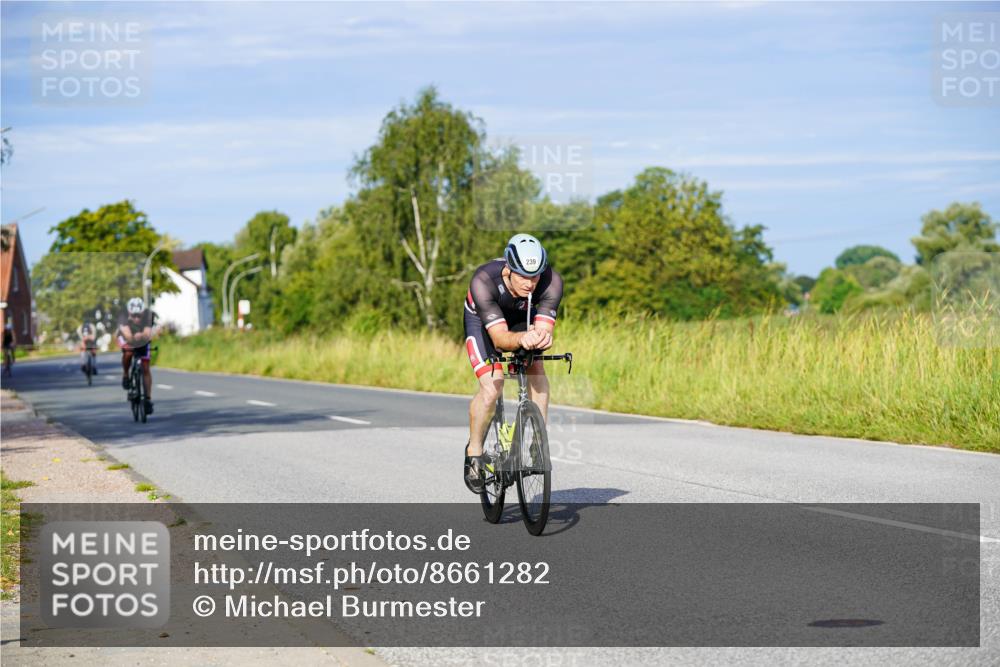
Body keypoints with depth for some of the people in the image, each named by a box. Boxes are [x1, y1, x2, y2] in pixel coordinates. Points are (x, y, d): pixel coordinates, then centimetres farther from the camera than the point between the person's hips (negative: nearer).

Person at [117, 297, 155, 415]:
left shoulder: (148, 315, -36)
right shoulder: (124, 316, -38)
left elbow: (147, 334, -48)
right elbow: (127, 335, -50)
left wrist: (142, 336, -70)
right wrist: (133, 338, -72)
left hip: (143, 340, 1)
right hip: (127, 338, -1)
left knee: (145, 369, -2)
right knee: (128, 353, -34)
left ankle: (148, 399, 7)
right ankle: (125, 375, -5)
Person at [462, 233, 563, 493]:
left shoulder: (551, 282, -34)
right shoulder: (483, 281, -40)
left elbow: (543, 329, -37)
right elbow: (499, 338, -44)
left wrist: (542, 338, -61)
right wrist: (522, 338, -65)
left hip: (523, 320, 3)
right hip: (483, 322, -3)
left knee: (536, 370, -24)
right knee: (491, 388, -20)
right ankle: (474, 452, 1)